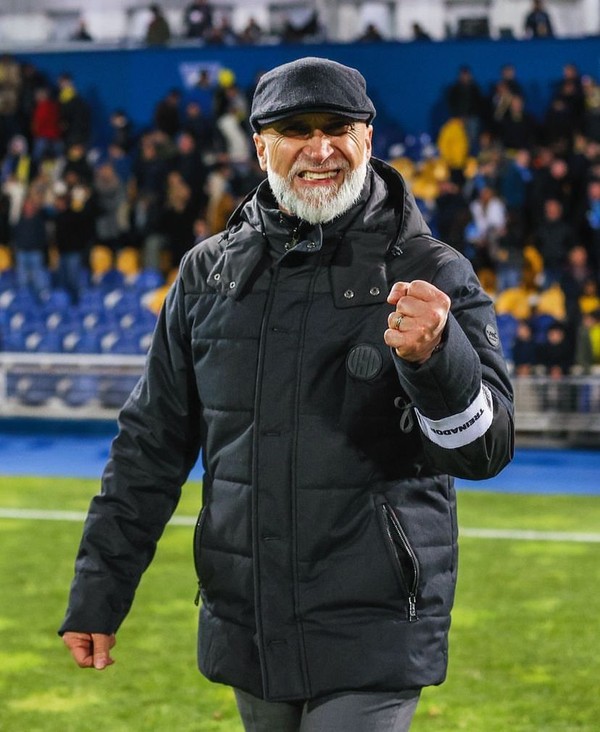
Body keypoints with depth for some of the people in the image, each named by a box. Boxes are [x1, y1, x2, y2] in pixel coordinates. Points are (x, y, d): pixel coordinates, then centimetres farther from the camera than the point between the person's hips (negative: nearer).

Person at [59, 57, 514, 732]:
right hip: (245, 627, 4)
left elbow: (485, 450, -12)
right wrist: (98, 594, 11)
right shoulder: (209, 271, 8)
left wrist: (434, 357, -31)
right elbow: (151, 443, 14)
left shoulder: (431, 274, -3)